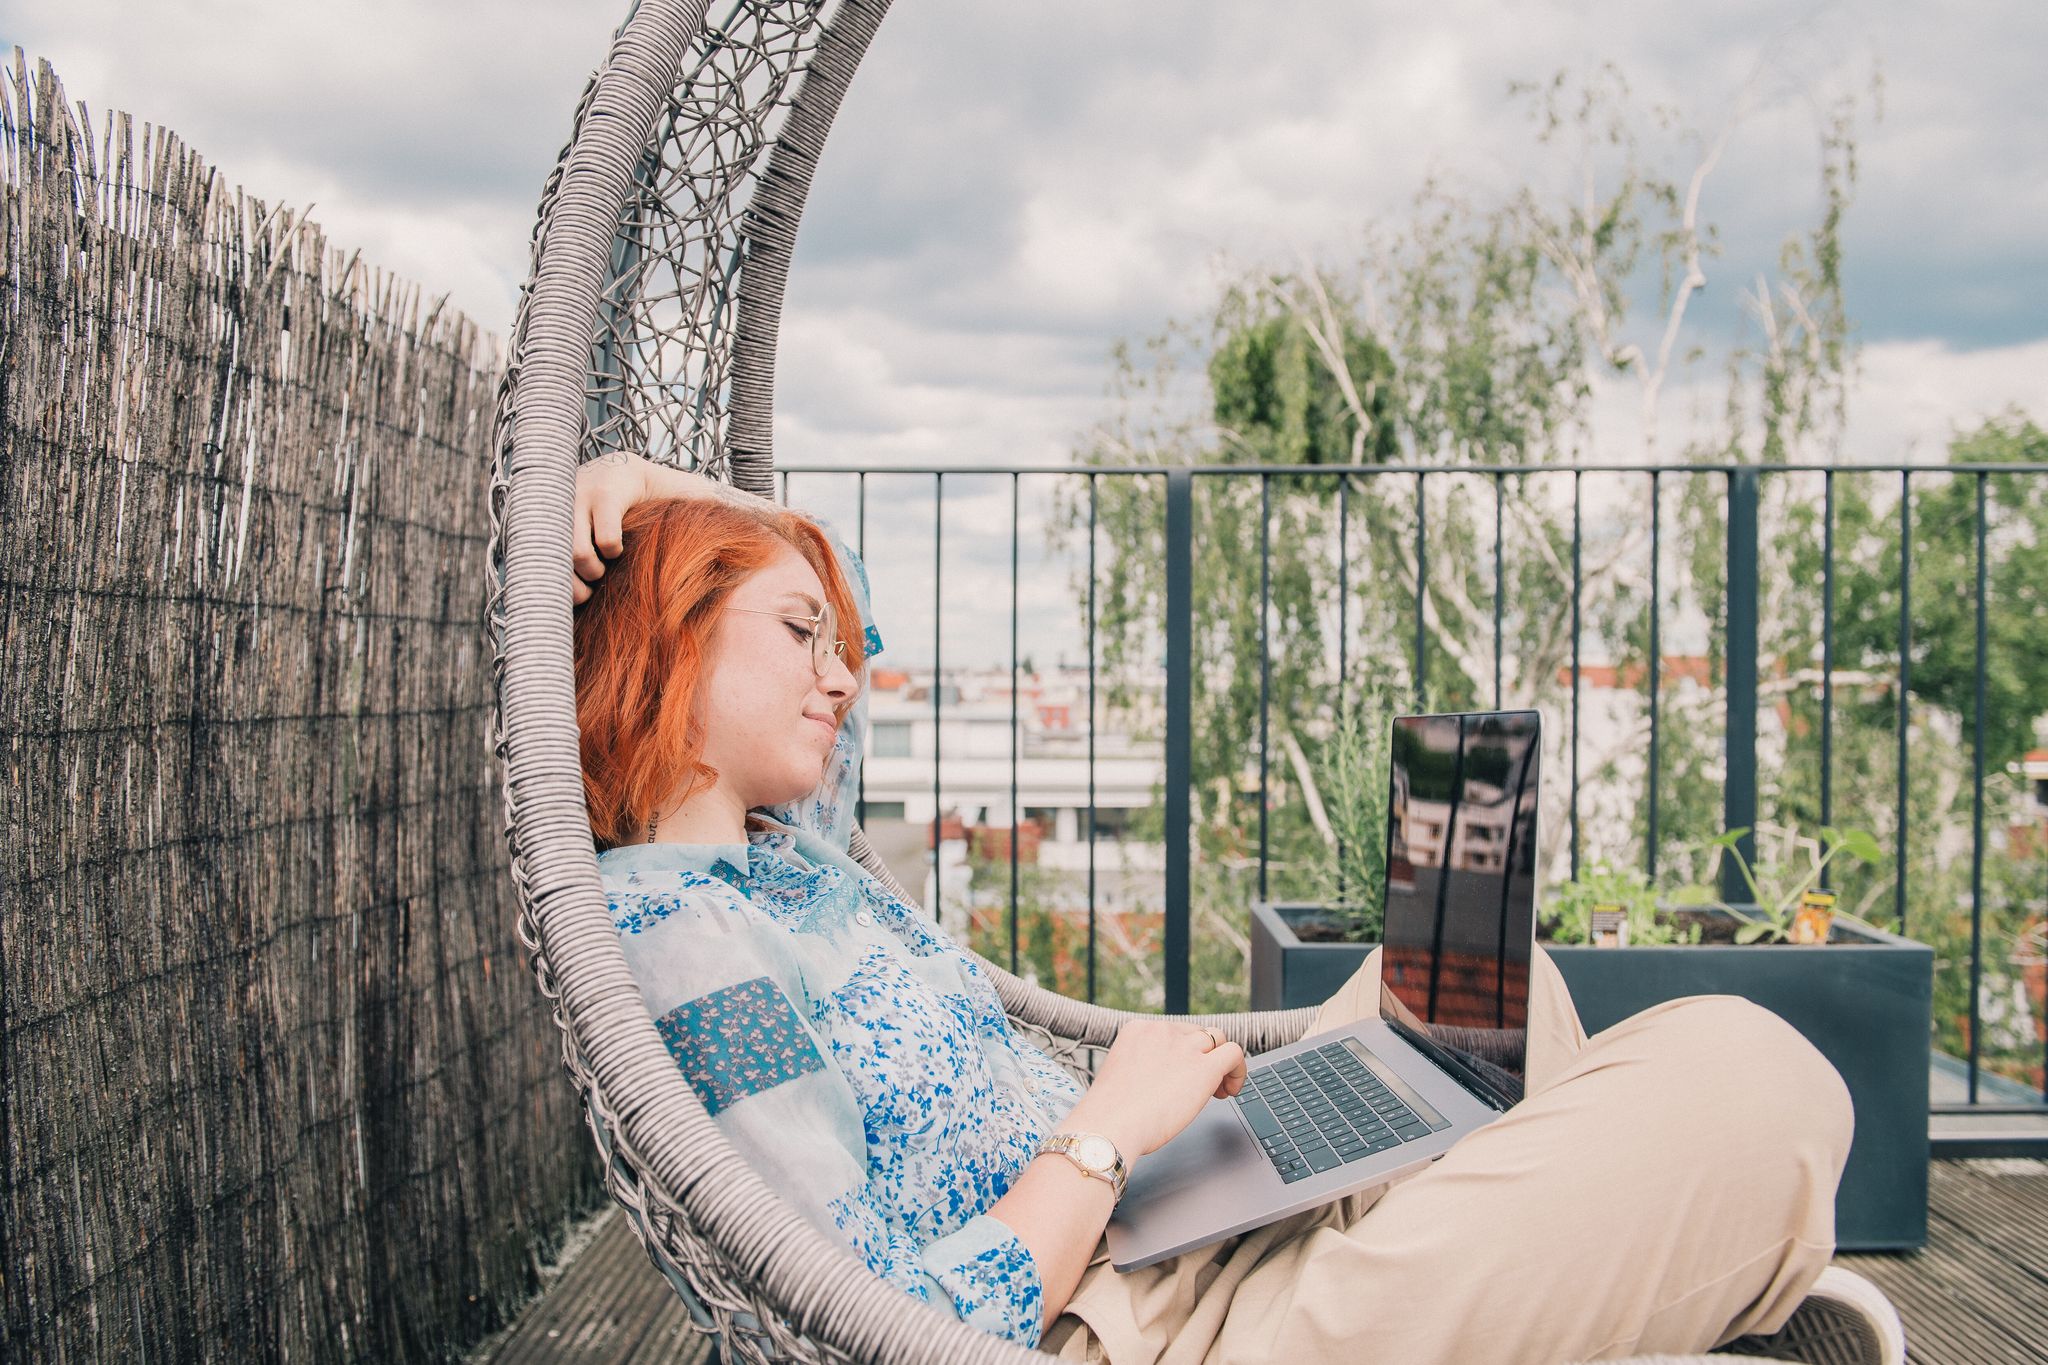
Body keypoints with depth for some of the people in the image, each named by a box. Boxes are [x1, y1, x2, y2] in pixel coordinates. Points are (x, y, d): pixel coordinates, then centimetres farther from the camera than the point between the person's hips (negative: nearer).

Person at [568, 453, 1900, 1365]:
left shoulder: (781, 853, 12)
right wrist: (1110, 1129, -16)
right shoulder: (678, 932, -18)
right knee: (1753, 1071, -16)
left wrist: (660, 488, 14)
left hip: (1179, 1251, 11)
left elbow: (841, 584, 31)